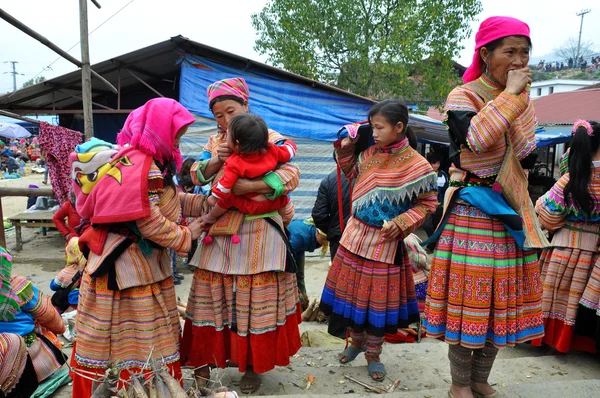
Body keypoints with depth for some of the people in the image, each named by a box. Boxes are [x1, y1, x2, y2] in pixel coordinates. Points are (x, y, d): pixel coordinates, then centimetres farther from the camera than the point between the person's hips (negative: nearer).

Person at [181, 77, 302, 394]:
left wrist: (250, 186, -24)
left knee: (255, 300, 2)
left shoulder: (270, 139, -3)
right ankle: (205, 359, 25)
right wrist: (214, 161, -12)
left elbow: (291, 176, -14)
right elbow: (197, 177, 8)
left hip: (258, 232, -4)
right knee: (213, 296, 8)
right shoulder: (214, 142, 14)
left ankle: (253, 364, 19)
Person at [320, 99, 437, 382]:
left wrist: (400, 223, -18)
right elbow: (352, 174, 19)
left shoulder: (416, 165, -14)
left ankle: (373, 355, 30)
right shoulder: (369, 153, 1)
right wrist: (346, 148, 4)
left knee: (378, 299, 10)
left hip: (385, 242, -4)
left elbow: (427, 203, -6)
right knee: (352, 292, 15)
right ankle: (356, 341, 39)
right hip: (356, 234, 5)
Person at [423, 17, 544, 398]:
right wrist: (510, 94, -17)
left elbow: (528, 160, 5)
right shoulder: (462, 97, -6)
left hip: (511, 211, 6)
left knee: (503, 298, 10)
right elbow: (476, 138, -27)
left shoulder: (525, 102, 12)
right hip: (471, 213, -6)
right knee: (469, 297, 0)